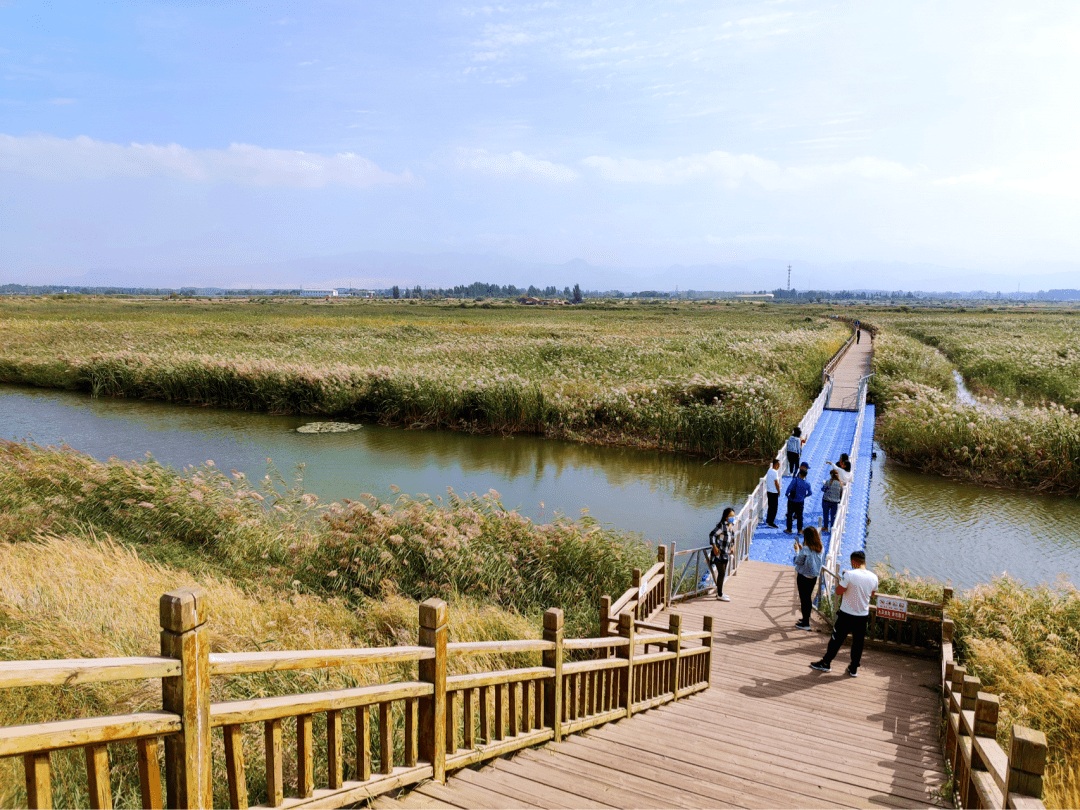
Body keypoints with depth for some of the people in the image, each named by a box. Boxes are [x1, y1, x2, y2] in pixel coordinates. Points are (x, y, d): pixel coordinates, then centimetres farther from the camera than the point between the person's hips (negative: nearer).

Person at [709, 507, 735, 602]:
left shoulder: (732, 525, 6)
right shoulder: (722, 525, -19)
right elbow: (712, 534, -20)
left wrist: (731, 547, 16)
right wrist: (714, 546, -22)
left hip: (725, 553, 8)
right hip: (718, 553, -8)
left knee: (723, 573, 15)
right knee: (721, 573, -6)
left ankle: (720, 592, 28)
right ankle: (720, 595, 2)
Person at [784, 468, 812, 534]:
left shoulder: (795, 480, -17)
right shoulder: (807, 484, -5)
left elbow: (790, 487, -25)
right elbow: (810, 492, 5)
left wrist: (787, 494, -9)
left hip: (792, 500, -3)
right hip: (801, 501, 3)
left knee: (789, 515, 10)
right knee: (800, 515, 14)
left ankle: (789, 529, 17)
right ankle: (800, 530, 19)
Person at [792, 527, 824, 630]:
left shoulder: (806, 549, -25)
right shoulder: (820, 548, -3)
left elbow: (798, 562, -17)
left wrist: (797, 551, -6)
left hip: (803, 577, -7)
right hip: (814, 576, 7)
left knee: (803, 599, 4)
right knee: (809, 597, 21)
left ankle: (805, 623, 12)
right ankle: (806, 619, 34)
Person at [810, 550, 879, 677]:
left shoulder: (849, 575, -21)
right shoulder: (874, 577, -4)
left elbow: (839, 591, -15)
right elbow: (872, 595, 11)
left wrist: (840, 582, 1)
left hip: (846, 614, -4)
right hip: (863, 615, 4)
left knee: (837, 639, 9)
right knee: (858, 642, 15)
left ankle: (826, 663, 21)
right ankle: (854, 668, 25)